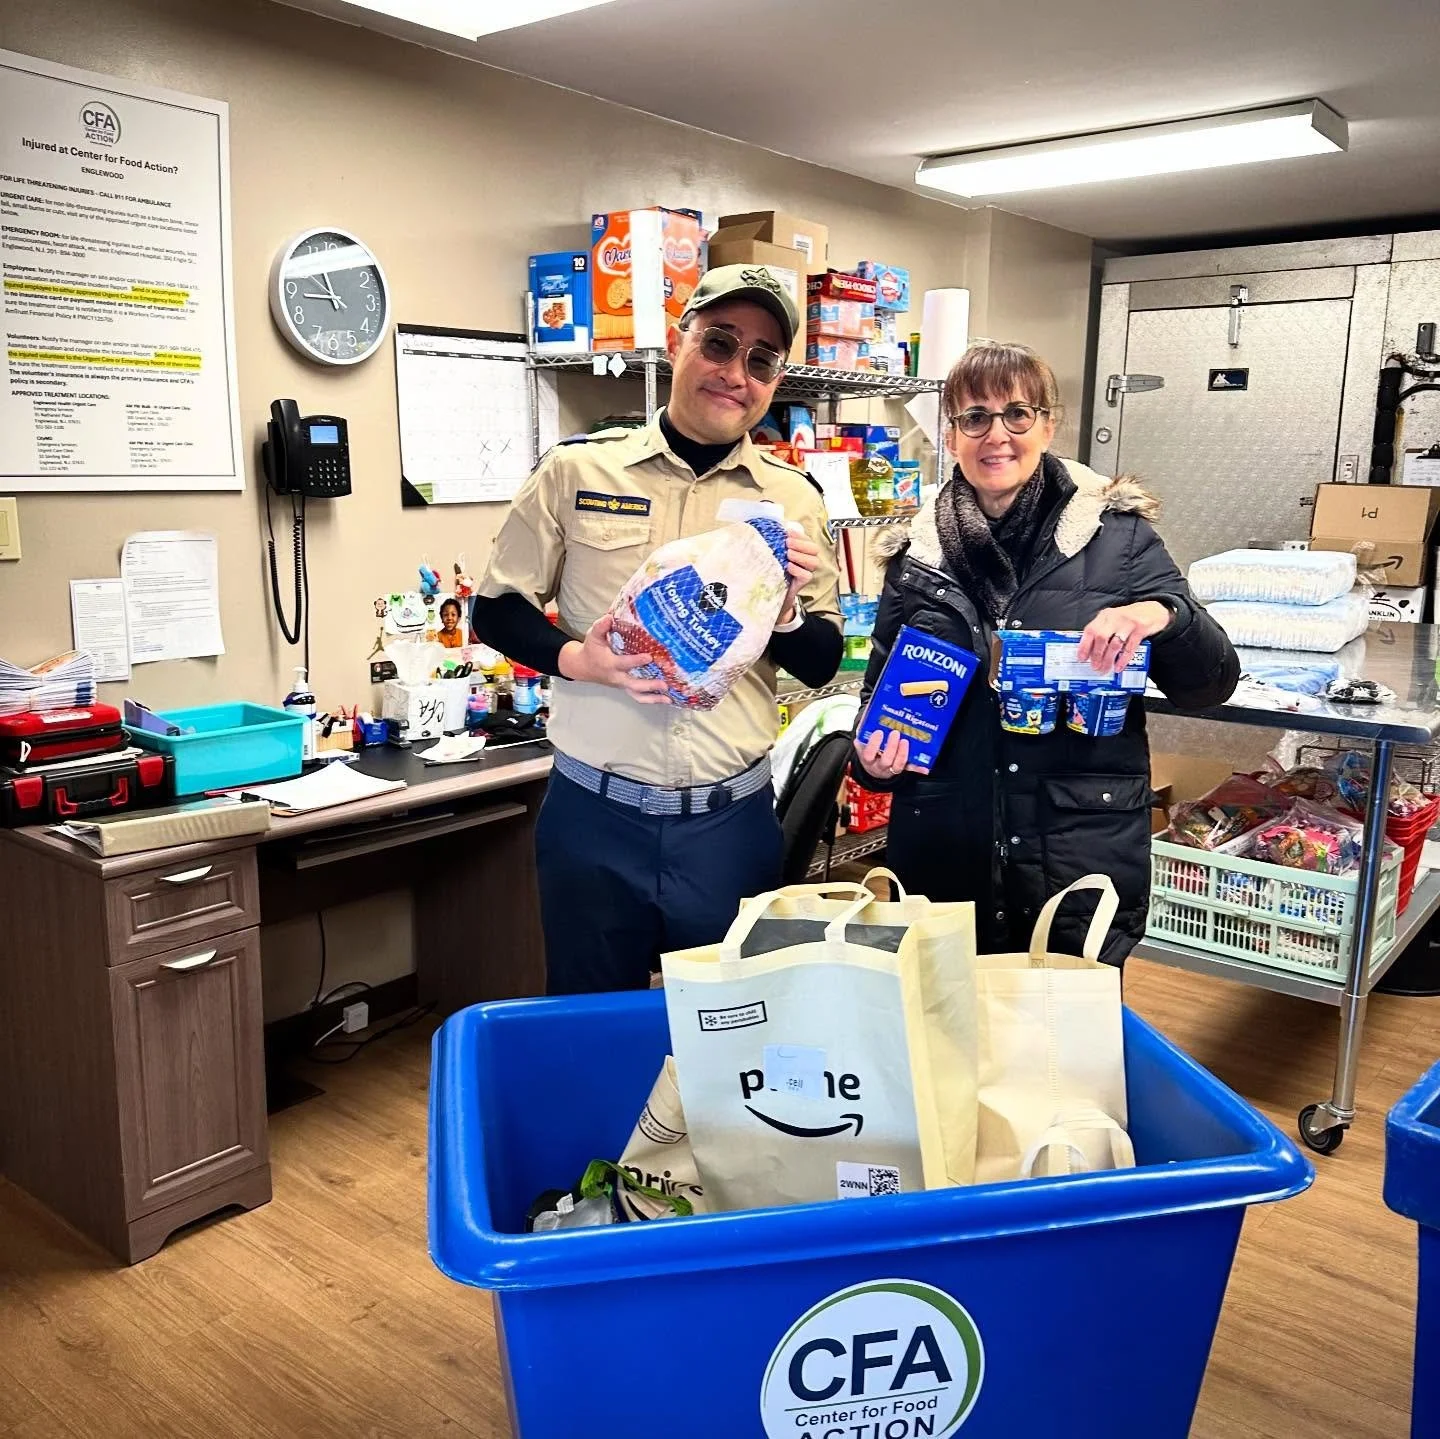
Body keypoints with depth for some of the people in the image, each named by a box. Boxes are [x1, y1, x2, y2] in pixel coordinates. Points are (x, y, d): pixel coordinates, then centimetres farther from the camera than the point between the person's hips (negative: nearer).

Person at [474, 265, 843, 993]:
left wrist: (785, 612, -15)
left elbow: (822, 665, 6)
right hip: (595, 814, -1)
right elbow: (496, 607, 4)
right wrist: (574, 658, -15)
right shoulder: (577, 470, -2)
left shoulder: (793, 497, 3)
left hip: (733, 821, 2)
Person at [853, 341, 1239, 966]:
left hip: (1083, 853, -1)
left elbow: (1211, 686, -1)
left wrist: (1163, 615, -21)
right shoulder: (919, 555, 4)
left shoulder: (1115, 535, -2)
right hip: (944, 859, 2)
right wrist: (874, 754, -6)